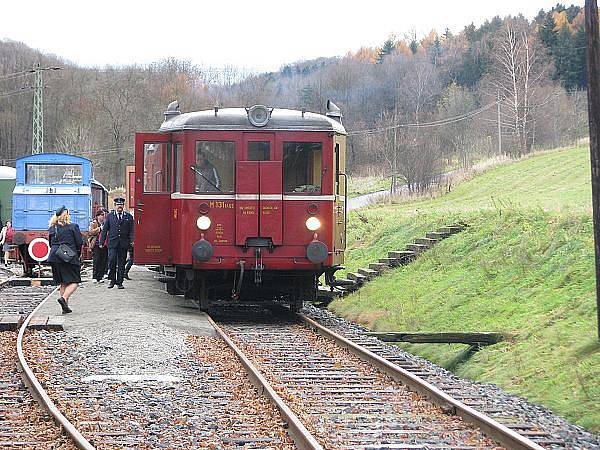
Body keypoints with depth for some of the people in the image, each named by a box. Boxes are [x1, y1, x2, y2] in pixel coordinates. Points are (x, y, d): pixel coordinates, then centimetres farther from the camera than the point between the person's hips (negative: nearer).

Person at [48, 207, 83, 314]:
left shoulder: (52, 229, 10)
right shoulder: (73, 227, -4)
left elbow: (51, 244, 14)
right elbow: (79, 242, -4)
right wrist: (79, 254, 11)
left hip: (55, 257, 5)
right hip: (70, 256, -5)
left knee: (63, 283, 13)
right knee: (74, 281, 1)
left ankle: (65, 307, 10)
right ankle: (64, 298, -23)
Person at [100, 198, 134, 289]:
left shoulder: (128, 217, 10)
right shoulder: (110, 216, 10)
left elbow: (131, 230, 7)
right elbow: (104, 230, 10)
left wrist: (132, 240, -8)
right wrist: (102, 242, 4)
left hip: (124, 243, 1)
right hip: (112, 243, -1)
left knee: (121, 263, 3)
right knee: (112, 260, -13)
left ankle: (119, 282, 9)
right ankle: (112, 280, 0)